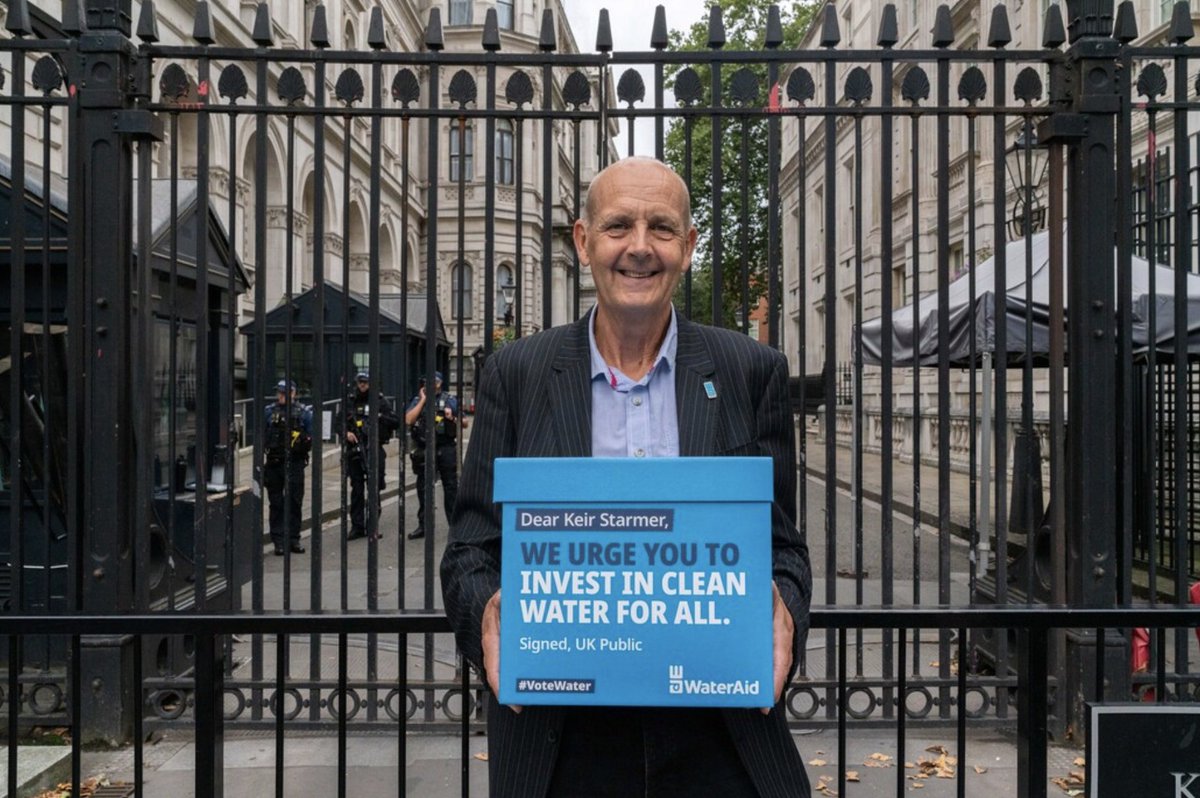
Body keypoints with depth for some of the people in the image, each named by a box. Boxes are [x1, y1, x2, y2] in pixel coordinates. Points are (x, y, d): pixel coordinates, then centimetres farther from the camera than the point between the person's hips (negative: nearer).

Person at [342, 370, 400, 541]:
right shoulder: (350, 401, 10)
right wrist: (346, 432, -4)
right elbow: (342, 421, 15)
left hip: (373, 450, -3)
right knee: (356, 490, 7)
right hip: (354, 450, 3)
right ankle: (357, 526, 14)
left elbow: (396, 422, 0)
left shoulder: (380, 400, 2)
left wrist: (380, 416, -14)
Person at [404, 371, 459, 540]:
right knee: (423, 489, 7)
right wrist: (423, 400, -5)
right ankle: (423, 526, 16)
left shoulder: (450, 400, 7)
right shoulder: (417, 400, 9)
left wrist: (453, 419, -13)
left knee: (451, 487, 0)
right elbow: (408, 420, -7)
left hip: (445, 448, -1)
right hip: (424, 449, 1)